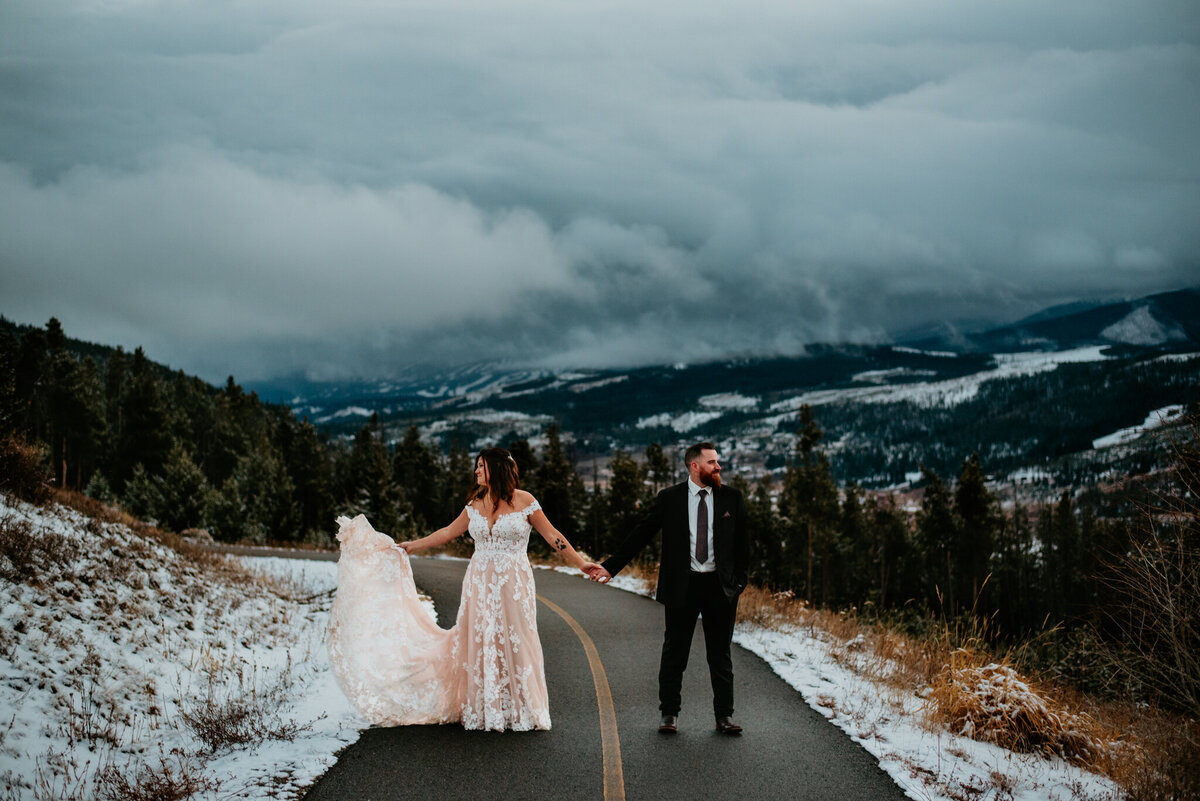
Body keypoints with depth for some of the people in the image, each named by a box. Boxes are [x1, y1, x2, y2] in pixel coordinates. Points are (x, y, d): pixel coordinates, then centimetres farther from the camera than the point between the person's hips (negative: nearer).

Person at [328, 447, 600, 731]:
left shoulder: (524, 501, -5)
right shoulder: (475, 505, 9)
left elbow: (552, 536, -3)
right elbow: (448, 532, 20)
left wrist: (580, 562, -8)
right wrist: (409, 546, 24)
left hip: (513, 584, -4)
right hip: (479, 582, 4)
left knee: (515, 643, -2)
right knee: (480, 643, 5)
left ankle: (521, 712, 12)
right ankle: (485, 711, 17)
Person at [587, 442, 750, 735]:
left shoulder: (731, 498, 3)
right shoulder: (669, 499, -2)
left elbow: (742, 540, 10)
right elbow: (640, 534, -1)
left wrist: (740, 579, 4)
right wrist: (611, 566, -6)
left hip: (720, 586, 1)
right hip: (682, 587, -1)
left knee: (720, 655, 8)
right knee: (674, 653, 6)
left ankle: (724, 716, 17)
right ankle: (669, 714, 17)